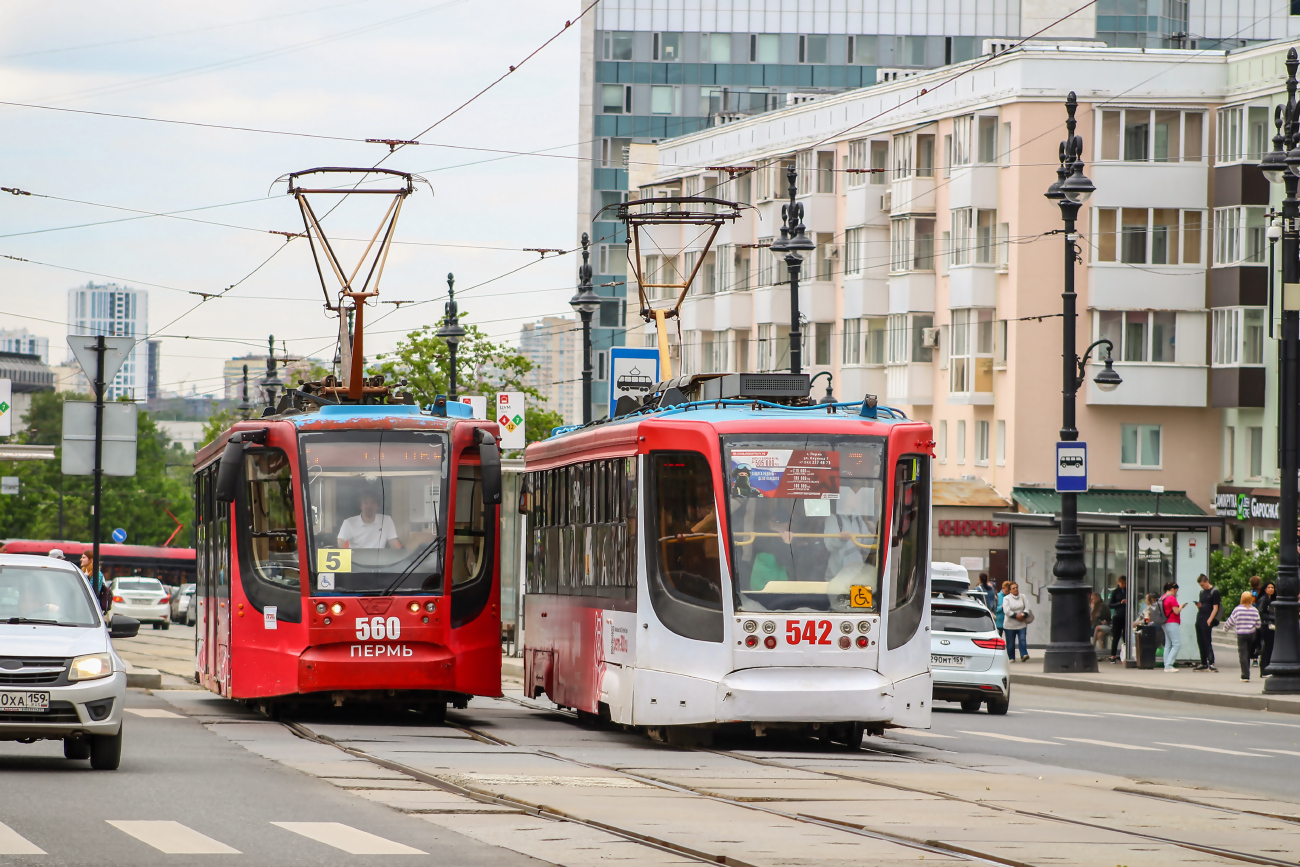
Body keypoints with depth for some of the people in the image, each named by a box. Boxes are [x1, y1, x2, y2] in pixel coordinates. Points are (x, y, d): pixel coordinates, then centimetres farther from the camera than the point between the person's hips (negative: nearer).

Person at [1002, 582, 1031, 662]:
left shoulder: (1022, 597, 10)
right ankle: (1011, 657, 13)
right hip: (1010, 624, -2)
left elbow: (1027, 607, 6)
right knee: (1011, 642, 3)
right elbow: (1007, 611, -11)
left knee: (1022, 639, -12)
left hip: (1021, 624, 2)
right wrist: (1016, 616, -16)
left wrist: (1023, 615, -13)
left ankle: (1024, 655, -18)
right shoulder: (1006, 599, 0)